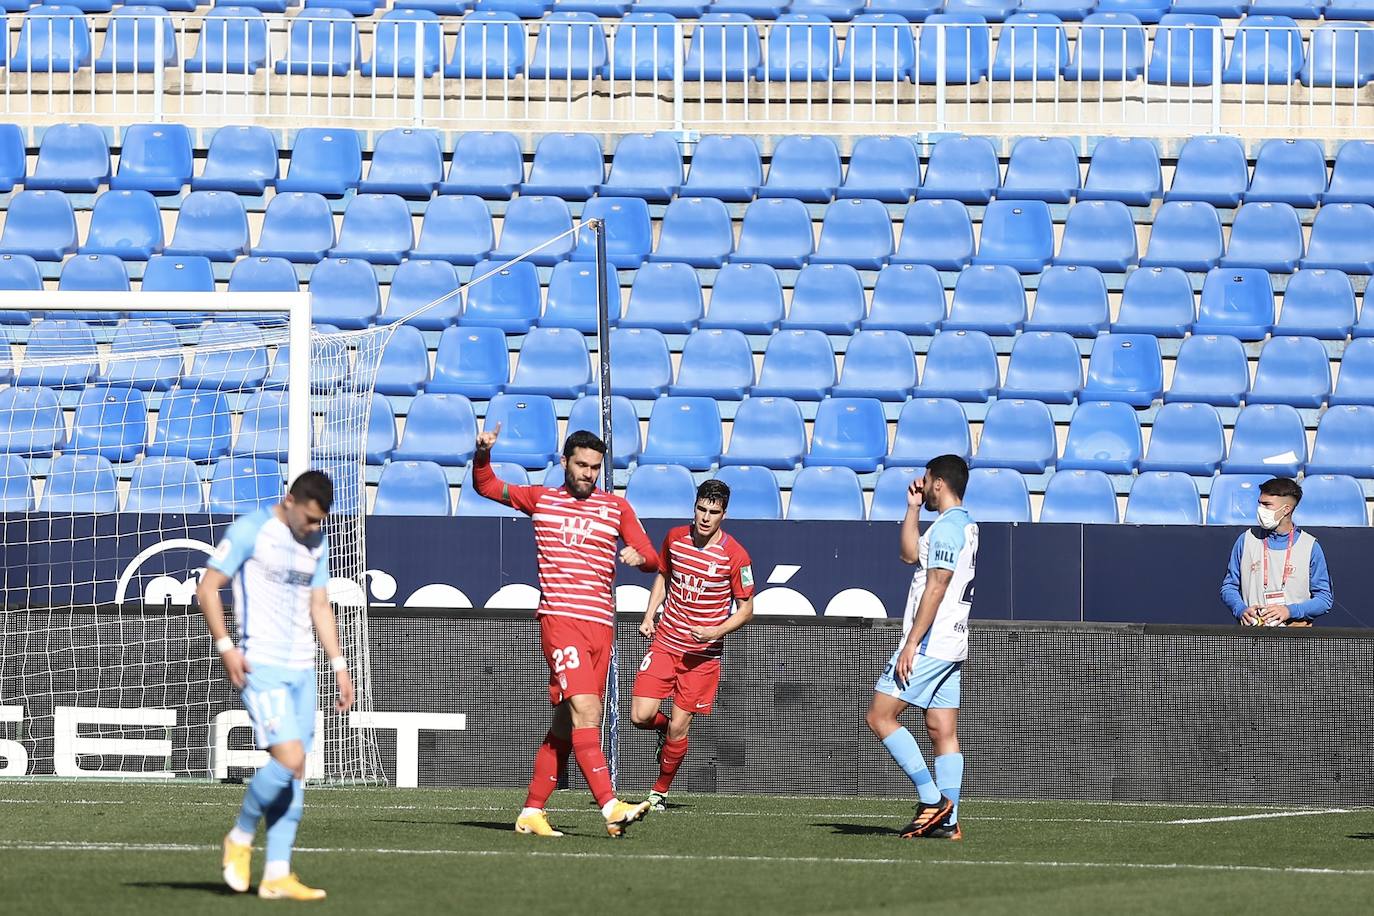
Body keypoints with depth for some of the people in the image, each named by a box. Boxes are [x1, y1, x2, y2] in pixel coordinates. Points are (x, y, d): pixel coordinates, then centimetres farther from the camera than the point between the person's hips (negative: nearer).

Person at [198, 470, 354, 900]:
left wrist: (339, 665, 14)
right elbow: (207, 588, -6)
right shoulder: (250, 530, -7)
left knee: (295, 774, 3)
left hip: (301, 669, 7)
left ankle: (276, 876, 6)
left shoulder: (317, 543, 14)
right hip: (261, 666, -7)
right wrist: (225, 646, -15)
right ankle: (240, 839, 3)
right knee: (289, 759, -19)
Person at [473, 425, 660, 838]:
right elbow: (486, 485, 20)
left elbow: (653, 559, 11)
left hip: (601, 625, 4)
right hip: (559, 618, -4)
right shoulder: (541, 499, 12)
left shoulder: (616, 507, 15)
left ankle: (532, 812, 15)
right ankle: (611, 808, -30)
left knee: (565, 724, 6)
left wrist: (638, 557, -13)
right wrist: (483, 453, 0)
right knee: (586, 711, -19)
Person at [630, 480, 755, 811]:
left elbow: (746, 609, -4)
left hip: (703, 654, -3)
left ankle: (660, 792, 18)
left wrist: (715, 631, -20)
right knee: (641, 716, -10)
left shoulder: (735, 556, -12)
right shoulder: (675, 538, -1)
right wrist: (649, 615, 6)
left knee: (678, 726, -3)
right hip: (665, 643, 3)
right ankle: (664, 727, 27)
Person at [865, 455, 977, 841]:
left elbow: (936, 588, -19)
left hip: (929, 644, -10)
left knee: (880, 716, -6)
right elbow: (911, 553, 28)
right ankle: (948, 821, 2)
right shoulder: (966, 526, 17)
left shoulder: (947, 527, -13)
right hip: (951, 648, 10)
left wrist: (912, 642, -21)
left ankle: (932, 798, -11)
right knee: (943, 732, 6)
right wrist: (913, 507, 23)